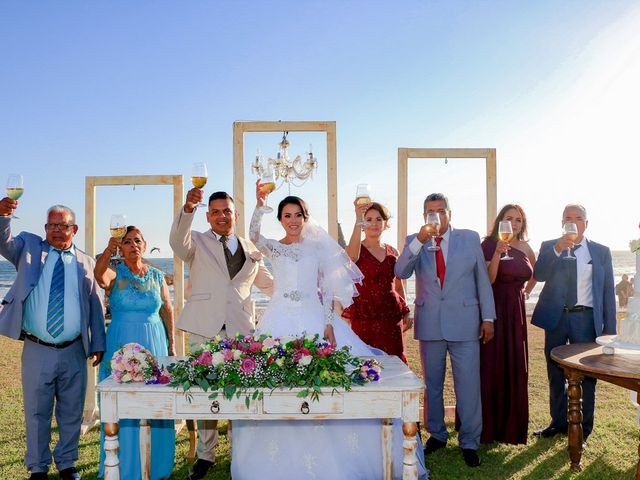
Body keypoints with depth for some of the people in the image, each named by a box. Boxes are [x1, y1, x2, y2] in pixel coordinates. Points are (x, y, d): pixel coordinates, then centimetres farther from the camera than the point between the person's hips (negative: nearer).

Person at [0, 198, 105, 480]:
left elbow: (96, 306, 6)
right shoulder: (28, 248, 6)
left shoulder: (85, 262, 6)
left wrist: (98, 344, 2)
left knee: (71, 412, 12)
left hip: (74, 352, 1)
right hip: (36, 351, -1)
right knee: (36, 413, 12)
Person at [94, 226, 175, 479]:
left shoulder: (157, 276, 6)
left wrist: (171, 345, 10)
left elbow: (167, 311, 11)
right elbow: (100, 277, -27)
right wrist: (108, 251, -46)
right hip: (121, 343, -2)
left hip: (153, 344, 2)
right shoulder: (114, 273, -2)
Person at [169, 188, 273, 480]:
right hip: (204, 330, -1)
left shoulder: (250, 249, 16)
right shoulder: (197, 243, 7)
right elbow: (177, 242, -16)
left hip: (241, 330, 2)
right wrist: (187, 209, -33)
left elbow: (268, 283, 26)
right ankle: (205, 456, 19)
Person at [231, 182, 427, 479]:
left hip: (314, 318, 0)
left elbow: (327, 288, 4)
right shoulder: (273, 248, 8)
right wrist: (260, 204, -25)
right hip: (281, 320, 0)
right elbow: (253, 236, -14)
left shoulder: (318, 246, 7)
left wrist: (328, 324, -6)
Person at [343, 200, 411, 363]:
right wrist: (358, 220, -35)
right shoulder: (354, 250, -2)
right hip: (364, 317, -4)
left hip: (392, 317, 4)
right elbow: (352, 256, -28)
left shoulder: (393, 252, 12)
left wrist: (406, 312, 14)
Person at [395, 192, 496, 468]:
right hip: (429, 324, 1)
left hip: (464, 323, -1)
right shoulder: (414, 241, 3)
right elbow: (401, 272, -13)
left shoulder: (470, 238, 3)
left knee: (468, 385, 1)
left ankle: (469, 442, 17)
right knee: (432, 384, 13)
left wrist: (488, 317, 0)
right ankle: (436, 435, 30)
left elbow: (483, 279, 4)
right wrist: (420, 241, -25)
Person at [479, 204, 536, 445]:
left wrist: (526, 291, 17)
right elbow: (488, 279, -19)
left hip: (516, 312, 5)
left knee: (515, 368, 10)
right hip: (493, 311, -5)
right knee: (491, 366, -1)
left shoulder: (525, 248, 10)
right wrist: (498, 253, -29)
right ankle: (488, 426, 10)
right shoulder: (489, 244, -6)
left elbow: (534, 273, 29)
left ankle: (511, 424, 23)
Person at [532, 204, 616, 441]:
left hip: (586, 319, -1)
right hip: (556, 317, 1)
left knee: (586, 375, 2)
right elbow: (539, 275, -12)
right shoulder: (549, 246, 4)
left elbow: (608, 291, 4)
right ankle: (559, 422, 28)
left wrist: (609, 328, -2)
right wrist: (558, 249, -24)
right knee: (555, 374, 12)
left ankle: (583, 428, 18)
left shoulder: (601, 252, 5)